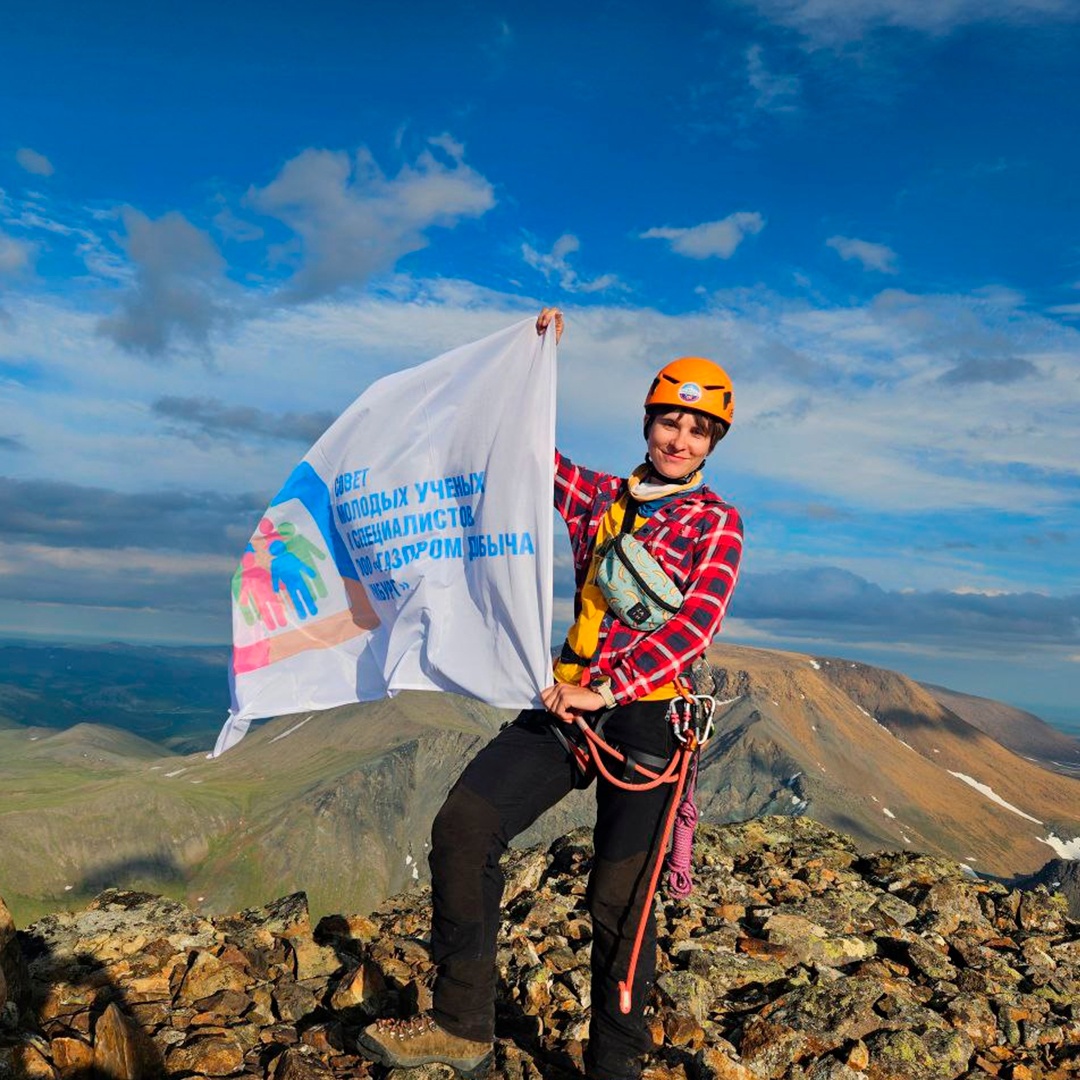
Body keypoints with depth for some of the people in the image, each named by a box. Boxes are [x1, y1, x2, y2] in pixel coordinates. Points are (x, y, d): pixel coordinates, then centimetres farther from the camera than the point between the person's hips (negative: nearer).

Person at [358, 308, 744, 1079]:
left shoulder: (717, 524, 3)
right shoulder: (601, 498, 15)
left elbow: (693, 628, -10)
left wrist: (605, 691, -19)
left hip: (647, 717, -4)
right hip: (569, 702, 4)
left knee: (619, 901, 0)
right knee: (464, 825, -11)